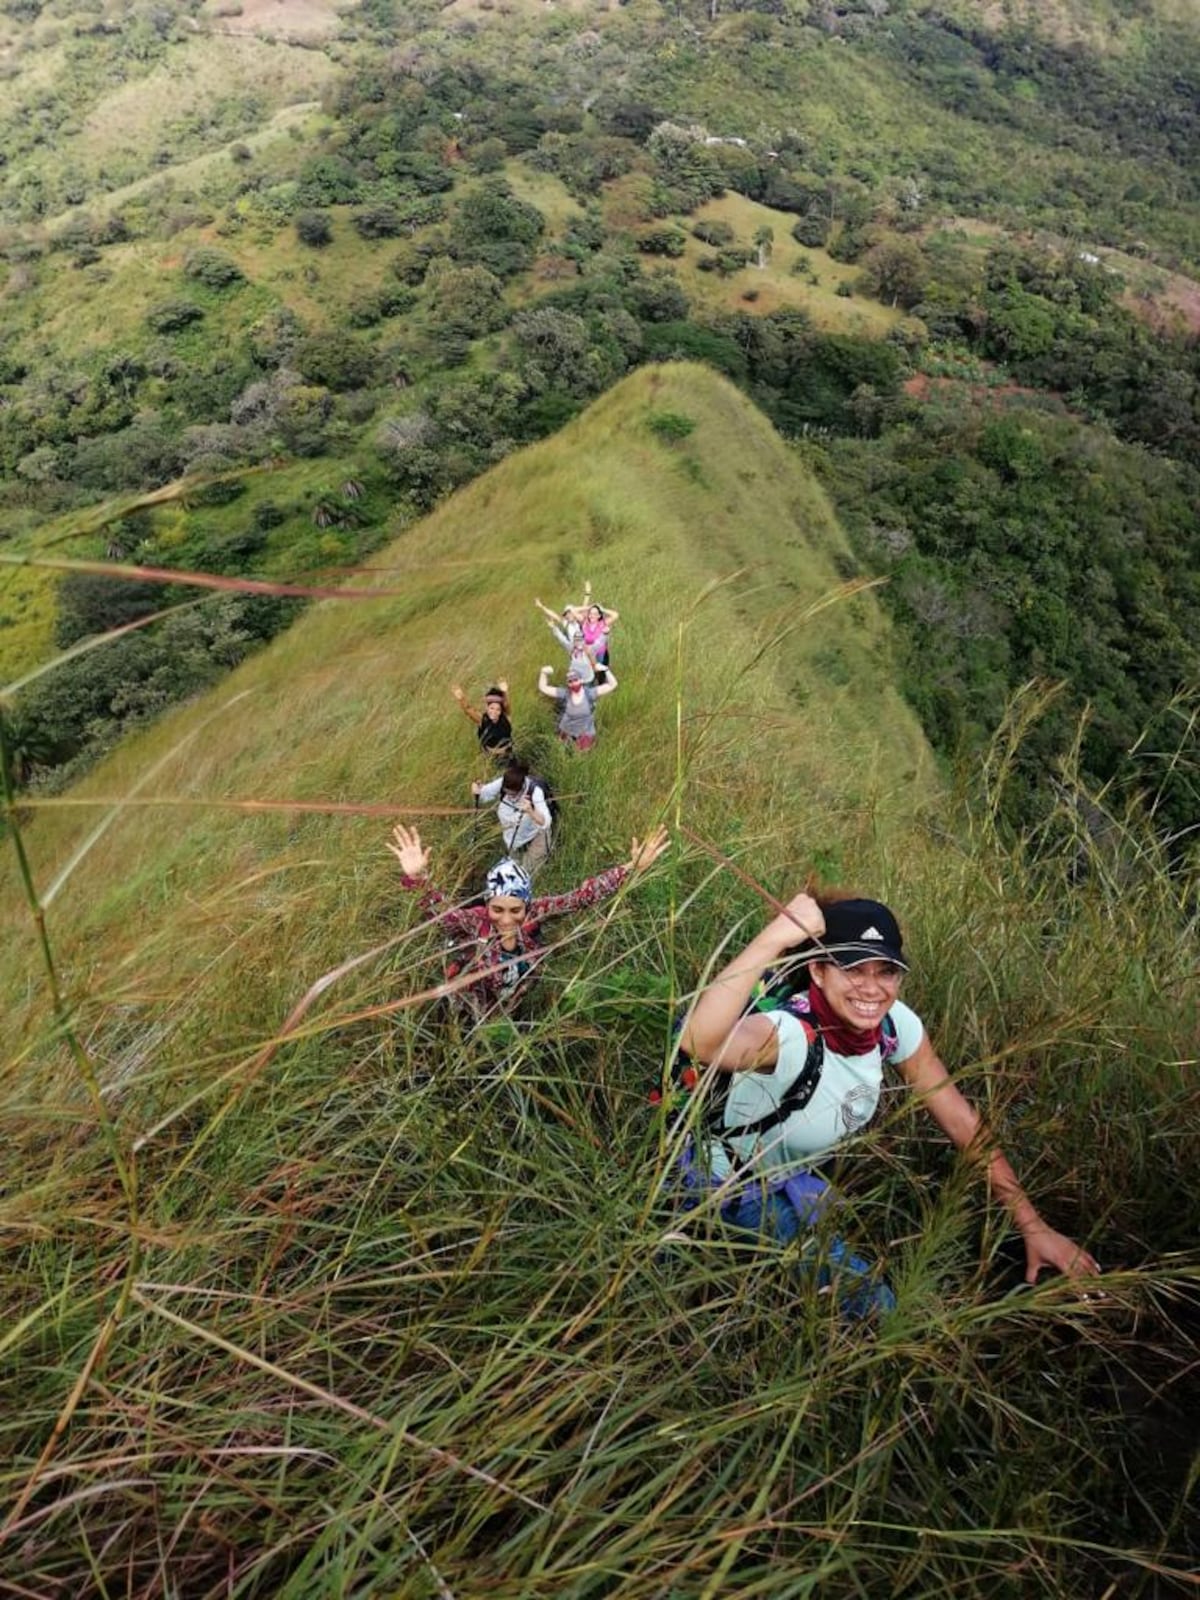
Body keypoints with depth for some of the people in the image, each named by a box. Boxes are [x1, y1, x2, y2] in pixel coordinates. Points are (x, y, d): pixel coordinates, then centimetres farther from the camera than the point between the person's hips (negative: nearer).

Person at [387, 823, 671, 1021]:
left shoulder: (536, 912, -26)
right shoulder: (475, 921, -32)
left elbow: (582, 896, -29)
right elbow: (441, 910, -49)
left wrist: (631, 868, -38)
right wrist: (417, 878, -69)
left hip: (518, 1006, 2)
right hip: (476, 1012, -2)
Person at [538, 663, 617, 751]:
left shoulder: (590, 693, -24)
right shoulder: (564, 694, -22)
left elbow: (612, 685, -27)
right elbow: (543, 688, -20)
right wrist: (544, 673, -35)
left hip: (585, 732, -1)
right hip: (567, 730, 1)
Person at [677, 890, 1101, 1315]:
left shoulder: (894, 1025, -16)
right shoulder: (790, 1036, -37)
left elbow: (963, 1123, -6)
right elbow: (699, 1042, -59)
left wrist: (1034, 1228, -6)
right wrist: (775, 936, -62)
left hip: (795, 1179, 6)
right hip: (731, 1192, -6)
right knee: (871, 1304, -7)